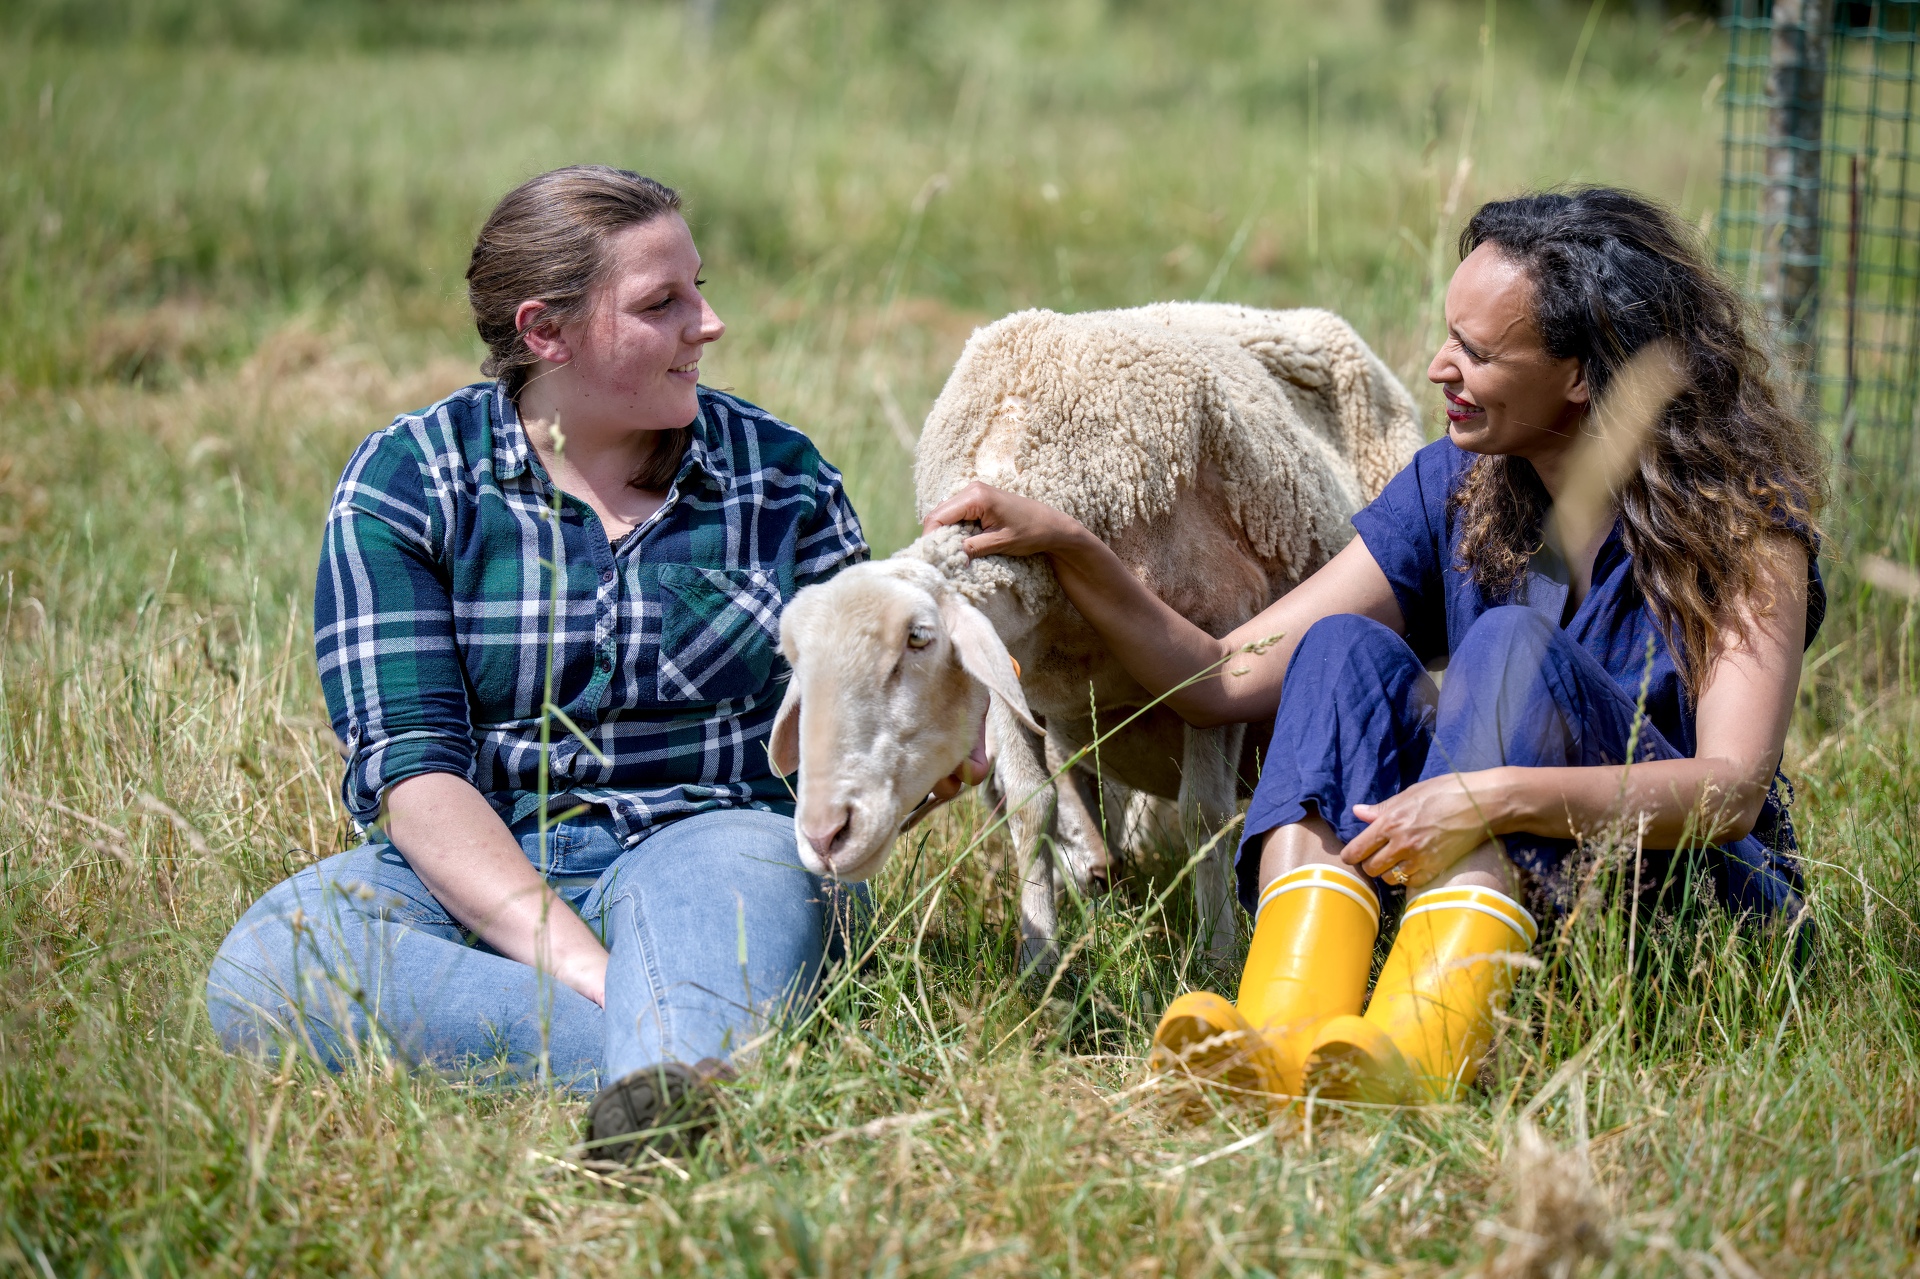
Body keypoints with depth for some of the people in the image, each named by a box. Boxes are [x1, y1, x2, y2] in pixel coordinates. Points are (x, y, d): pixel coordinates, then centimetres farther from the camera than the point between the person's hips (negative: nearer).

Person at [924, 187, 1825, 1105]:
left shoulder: (1741, 515, -9)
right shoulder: (1453, 490, 5)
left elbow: (1734, 787, -25)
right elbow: (1226, 681, 2)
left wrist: (1496, 793, -38)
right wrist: (1067, 548, -11)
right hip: (1501, 889, 4)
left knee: (1512, 647, -28)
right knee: (1344, 652, -20)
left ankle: (1412, 1058, -50)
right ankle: (1282, 1040, -45)